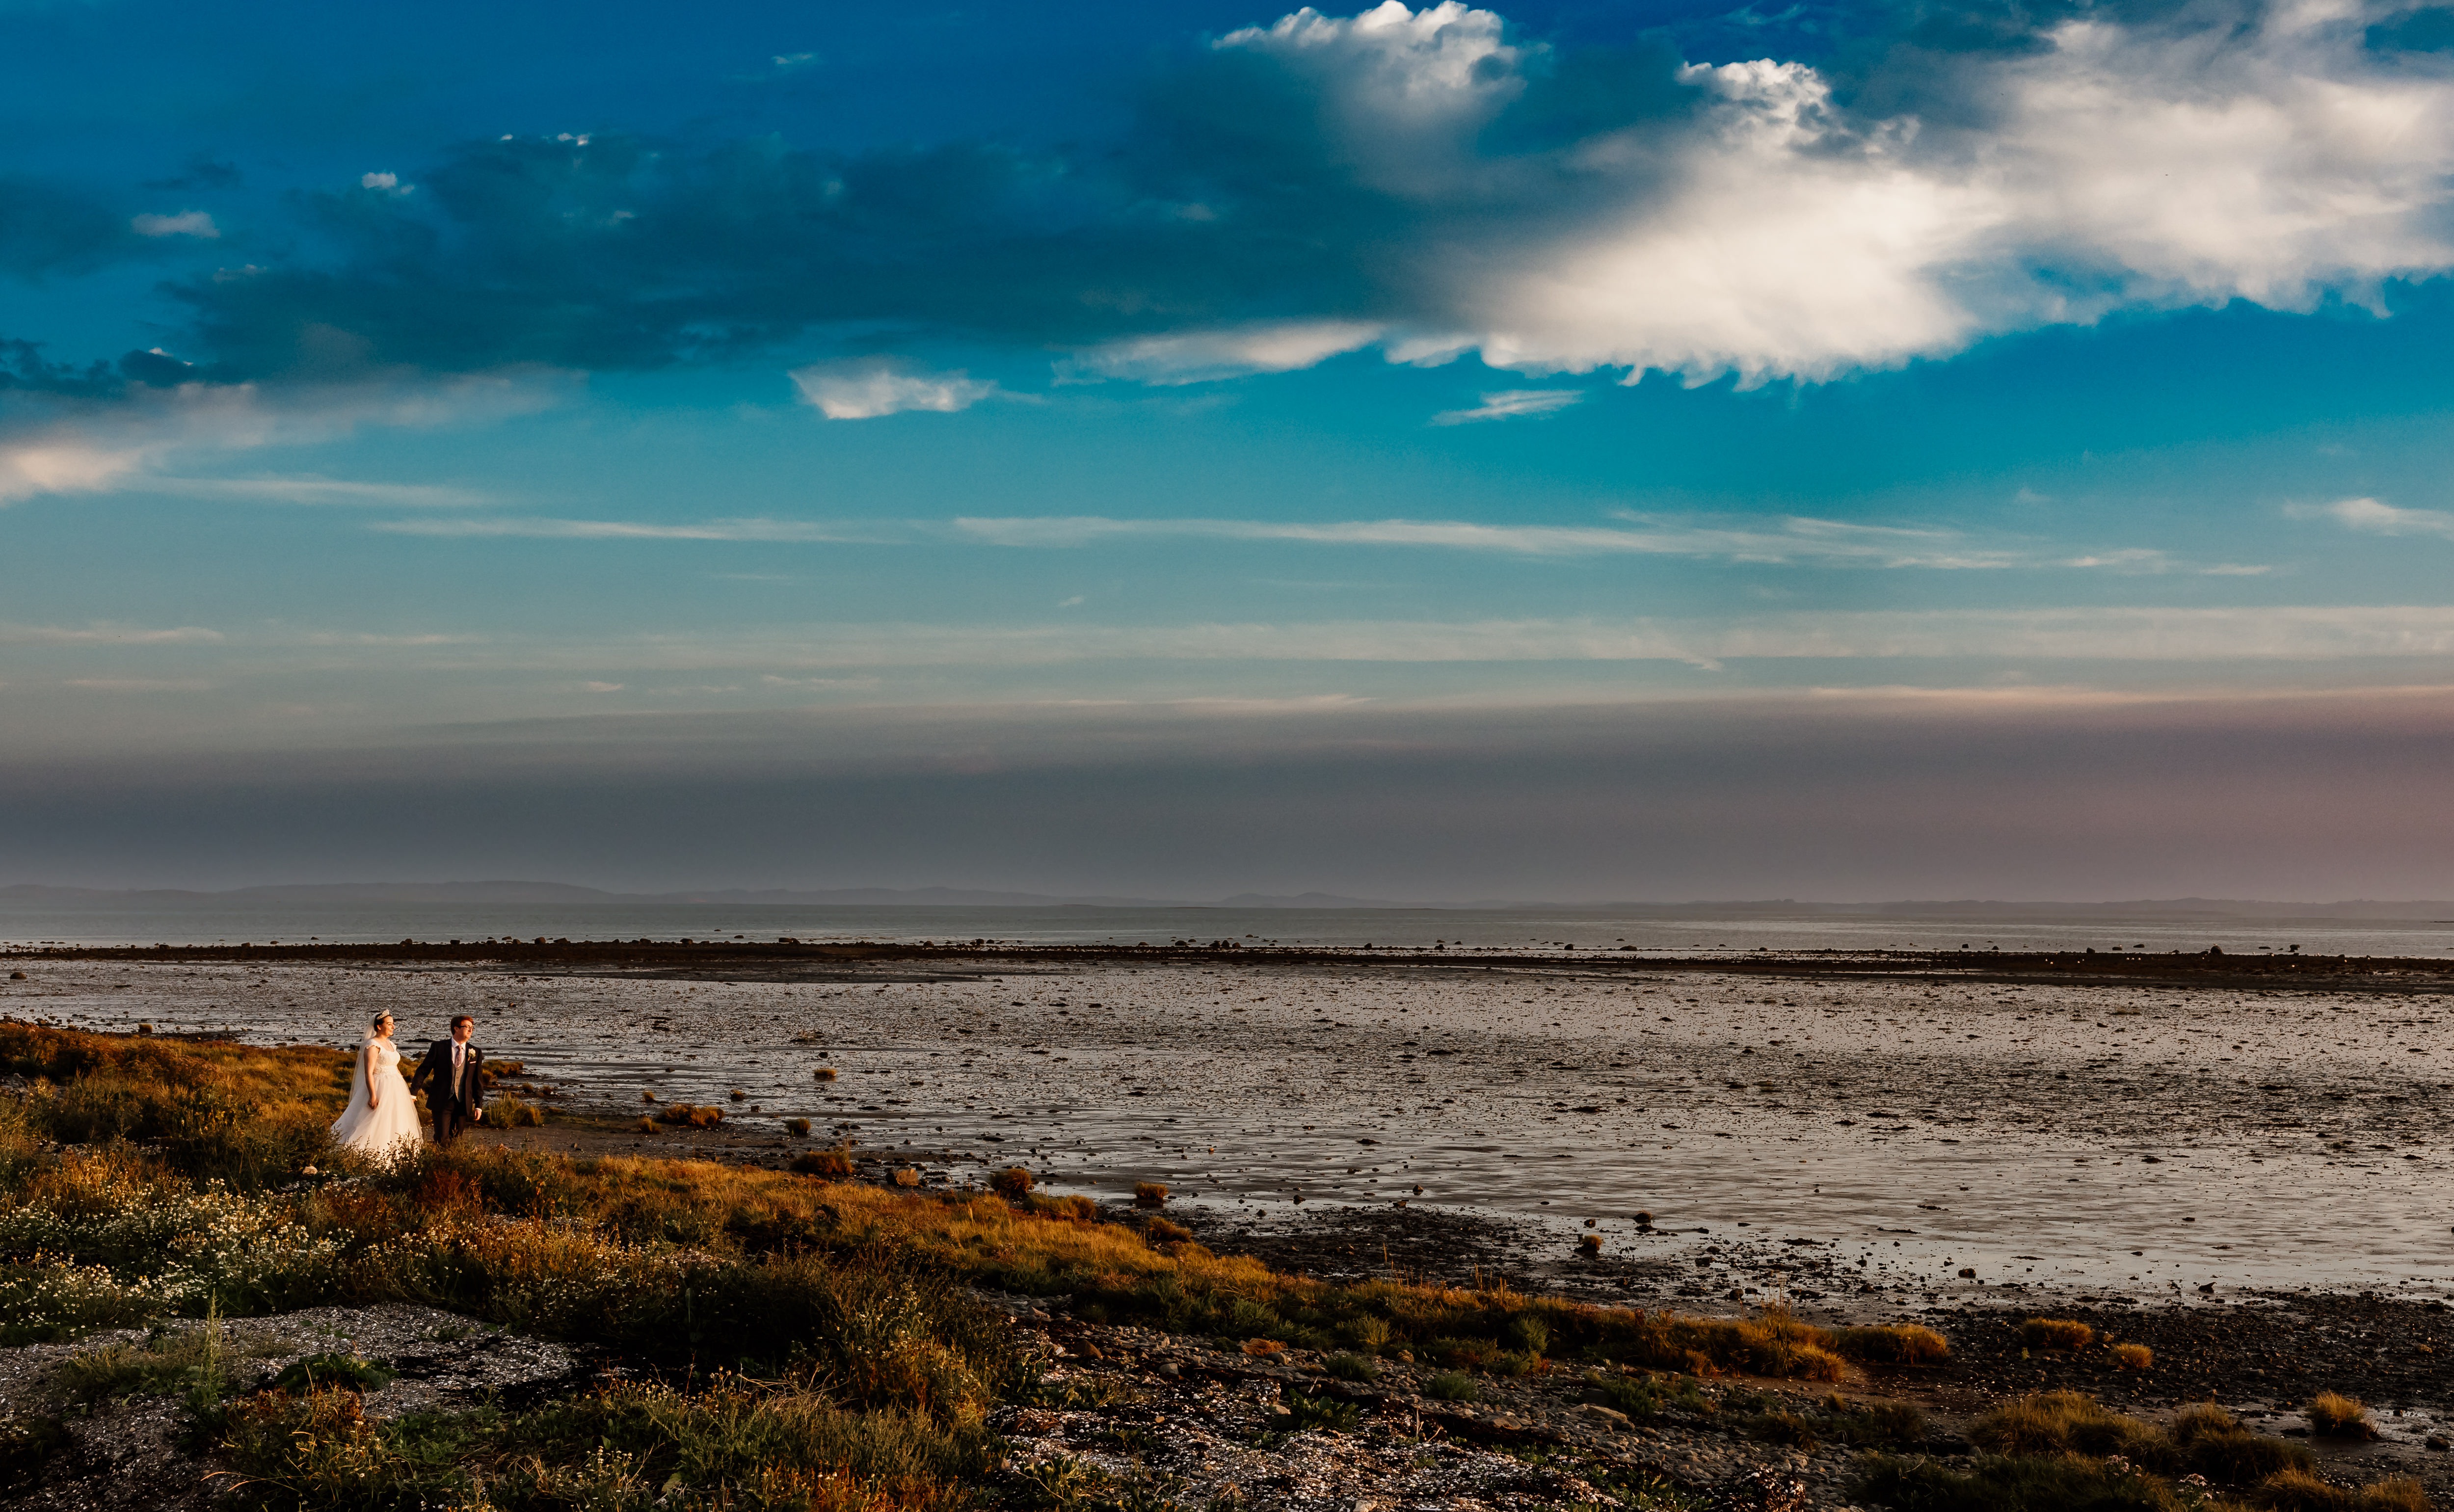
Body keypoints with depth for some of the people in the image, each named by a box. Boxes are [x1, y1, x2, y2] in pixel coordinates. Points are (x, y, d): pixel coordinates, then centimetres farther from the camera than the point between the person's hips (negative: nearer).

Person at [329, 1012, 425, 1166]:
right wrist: (373, 1096, -25)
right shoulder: (372, 1046, -13)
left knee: (395, 1126, 10)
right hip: (380, 1089, -9)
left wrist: (405, 1089, 20)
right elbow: (368, 1073, -19)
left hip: (395, 1090, 9)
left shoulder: (391, 1044, 13)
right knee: (375, 1126, -8)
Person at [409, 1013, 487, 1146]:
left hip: (463, 1104, 3)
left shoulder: (476, 1053, 7)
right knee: (442, 1140, -10)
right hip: (442, 1102, -2)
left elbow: (477, 1081, 9)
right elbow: (423, 1070, 0)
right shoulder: (439, 1047, 0)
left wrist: (479, 1105, 4)